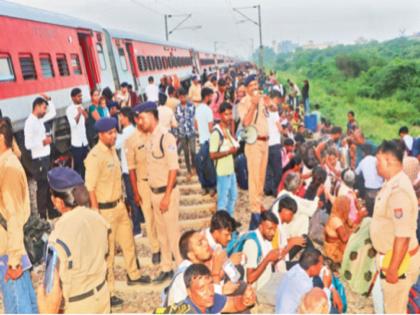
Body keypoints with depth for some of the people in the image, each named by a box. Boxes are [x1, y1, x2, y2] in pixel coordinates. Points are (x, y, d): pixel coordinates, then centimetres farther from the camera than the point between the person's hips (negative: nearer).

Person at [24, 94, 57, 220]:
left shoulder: (39, 120, 10)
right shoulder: (30, 122, -17)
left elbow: (53, 113, 25)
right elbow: (28, 144, -23)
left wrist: (49, 100, 13)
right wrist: (43, 142, -19)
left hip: (46, 158, 9)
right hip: (39, 160, -9)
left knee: (50, 186, 16)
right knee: (42, 188, -2)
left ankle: (52, 213, 27)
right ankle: (42, 216, 8)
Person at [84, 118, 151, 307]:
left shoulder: (112, 150, 5)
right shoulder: (95, 156, -22)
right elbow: (90, 189, -22)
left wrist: (122, 201, 17)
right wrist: (96, 215, -21)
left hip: (119, 205, 9)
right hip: (105, 209, -8)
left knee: (128, 242, 23)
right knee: (107, 251, 2)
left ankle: (133, 275, 44)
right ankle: (108, 292, 15)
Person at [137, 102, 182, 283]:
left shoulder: (166, 137, -17)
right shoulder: (148, 138, 5)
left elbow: (173, 168, -18)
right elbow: (150, 167, 8)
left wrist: (167, 196, -18)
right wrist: (153, 193, 8)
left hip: (167, 191, -7)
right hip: (154, 191, 7)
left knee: (173, 231, 0)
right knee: (161, 233, 17)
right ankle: (166, 268, 30)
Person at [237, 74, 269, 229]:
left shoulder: (260, 100, 15)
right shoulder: (244, 102, -9)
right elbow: (245, 122, -24)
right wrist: (253, 105, -26)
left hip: (264, 141, 8)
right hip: (253, 142, -8)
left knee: (262, 175, 13)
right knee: (254, 176, -9)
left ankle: (259, 203, 23)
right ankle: (255, 208, -7)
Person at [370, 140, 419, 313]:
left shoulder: (399, 190, -28)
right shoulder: (392, 184, 5)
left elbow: (403, 235, -30)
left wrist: (393, 269, -26)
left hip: (399, 259, -9)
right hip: (390, 255, 9)